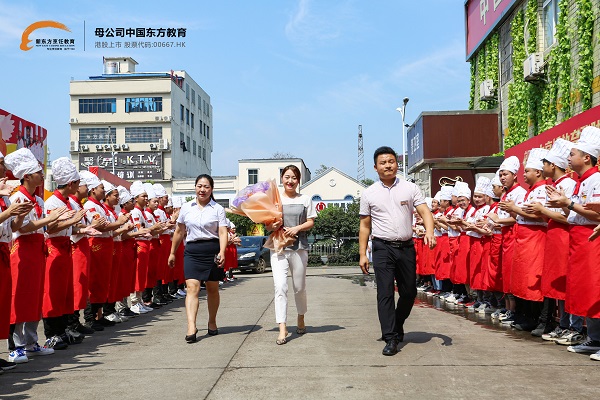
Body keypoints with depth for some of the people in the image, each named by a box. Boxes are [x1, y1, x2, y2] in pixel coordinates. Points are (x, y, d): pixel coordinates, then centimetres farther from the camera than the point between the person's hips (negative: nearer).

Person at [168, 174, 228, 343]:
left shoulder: (218, 209, 2)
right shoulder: (186, 208, 9)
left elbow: (223, 232, -7)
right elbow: (179, 232, 17)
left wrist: (221, 252, -22)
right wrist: (172, 253, 20)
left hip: (212, 250, -1)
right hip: (192, 251, 1)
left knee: (212, 288, 9)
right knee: (192, 287, -12)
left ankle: (212, 322, 29)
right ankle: (191, 327, -20)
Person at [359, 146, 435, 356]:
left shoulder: (410, 188, 5)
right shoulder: (369, 193, 5)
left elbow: (425, 212, -3)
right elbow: (365, 225, 7)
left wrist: (429, 232, -23)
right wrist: (362, 254, 3)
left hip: (406, 247, 2)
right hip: (383, 248, -1)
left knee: (409, 292, 9)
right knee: (385, 293, -7)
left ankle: (397, 326, 34)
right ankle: (391, 339, -1)